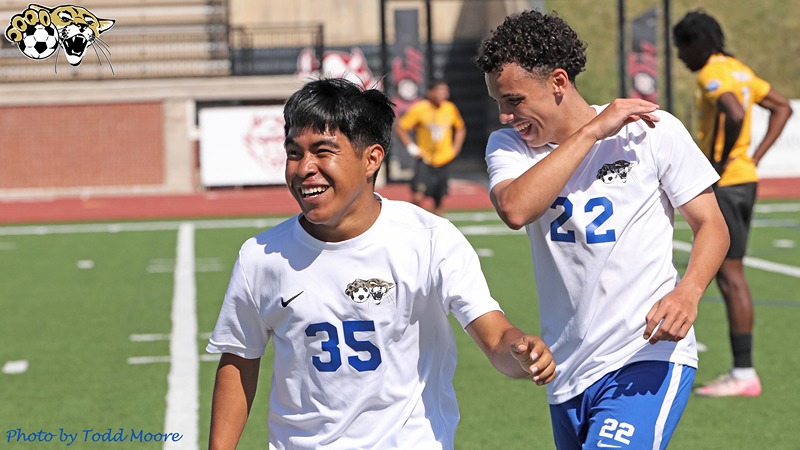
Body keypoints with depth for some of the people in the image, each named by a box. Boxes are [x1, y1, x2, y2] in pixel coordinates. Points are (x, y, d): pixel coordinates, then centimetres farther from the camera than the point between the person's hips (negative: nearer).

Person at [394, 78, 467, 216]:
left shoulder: (451, 109, 1)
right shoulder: (419, 109, -10)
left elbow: (460, 128, 19)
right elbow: (400, 128, -6)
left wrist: (455, 148, 7)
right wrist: (411, 148, -12)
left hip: (444, 161, 4)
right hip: (424, 160, -4)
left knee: (440, 200, 7)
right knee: (417, 198, -16)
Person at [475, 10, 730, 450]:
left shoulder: (653, 130, -3)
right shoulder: (507, 146, 4)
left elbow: (711, 226, 1)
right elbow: (515, 210, -18)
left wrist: (687, 293, -19)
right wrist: (591, 131, -17)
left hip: (648, 360, -5)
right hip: (567, 372, 5)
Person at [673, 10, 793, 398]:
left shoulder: (712, 74, -13)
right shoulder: (739, 71, 15)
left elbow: (735, 114, -31)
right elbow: (782, 107, 23)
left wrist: (719, 165, -20)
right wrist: (754, 158, 15)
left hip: (723, 185, -10)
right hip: (744, 178, 10)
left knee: (729, 275, -7)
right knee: (731, 276, 11)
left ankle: (743, 374, -7)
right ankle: (743, 371, 12)